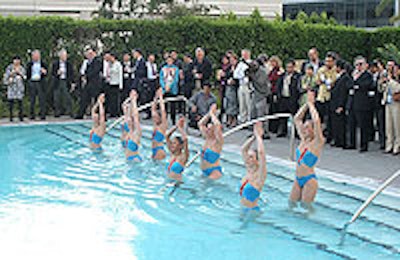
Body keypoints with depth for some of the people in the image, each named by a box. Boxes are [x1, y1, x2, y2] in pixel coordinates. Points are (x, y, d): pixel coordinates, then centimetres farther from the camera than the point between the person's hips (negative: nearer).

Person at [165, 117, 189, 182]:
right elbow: (167, 136, 10)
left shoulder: (183, 157, -7)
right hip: (168, 181, 6)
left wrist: (180, 128, -8)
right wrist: (176, 126, 4)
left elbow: (185, 139, -21)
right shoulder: (172, 154, 10)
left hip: (177, 183, -6)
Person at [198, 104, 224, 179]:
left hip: (214, 171, -8)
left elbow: (218, 125, -29)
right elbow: (200, 124, 17)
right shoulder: (207, 138, 8)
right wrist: (209, 113, 7)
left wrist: (212, 114, -15)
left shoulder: (218, 141, -12)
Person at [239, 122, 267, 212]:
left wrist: (258, 136, -15)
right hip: (243, 209, 7)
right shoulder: (249, 170, 7)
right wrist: (254, 136, 1)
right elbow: (243, 149, 9)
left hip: (253, 210, -6)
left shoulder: (260, 176, -12)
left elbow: (261, 153, -24)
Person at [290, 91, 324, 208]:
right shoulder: (303, 139, 8)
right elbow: (297, 118, 13)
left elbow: (316, 121, -23)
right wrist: (306, 104, 7)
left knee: (306, 207, -4)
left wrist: (311, 104, -14)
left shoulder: (317, 143, -9)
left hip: (310, 179, -7)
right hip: (298, 179, 7)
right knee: (291, 204, 7)